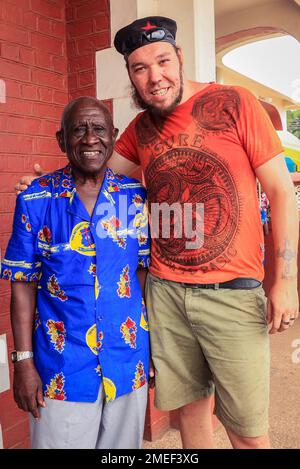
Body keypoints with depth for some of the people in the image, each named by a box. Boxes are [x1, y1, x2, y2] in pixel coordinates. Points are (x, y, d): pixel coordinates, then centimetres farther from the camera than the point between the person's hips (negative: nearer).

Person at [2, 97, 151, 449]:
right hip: (62, 366, -2)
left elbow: (146, 272, 3)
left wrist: (155, 348, 1)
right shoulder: (35, 200, -6)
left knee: (124, 448, 19)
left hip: (129, 361, 2)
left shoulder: (135, 195, -2)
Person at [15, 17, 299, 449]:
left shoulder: (235, 103, -5)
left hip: (232, 292, -3)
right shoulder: (140, 129, 9)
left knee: (248, 429, 6)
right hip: (164, 292, 4)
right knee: (189, 407, 16)